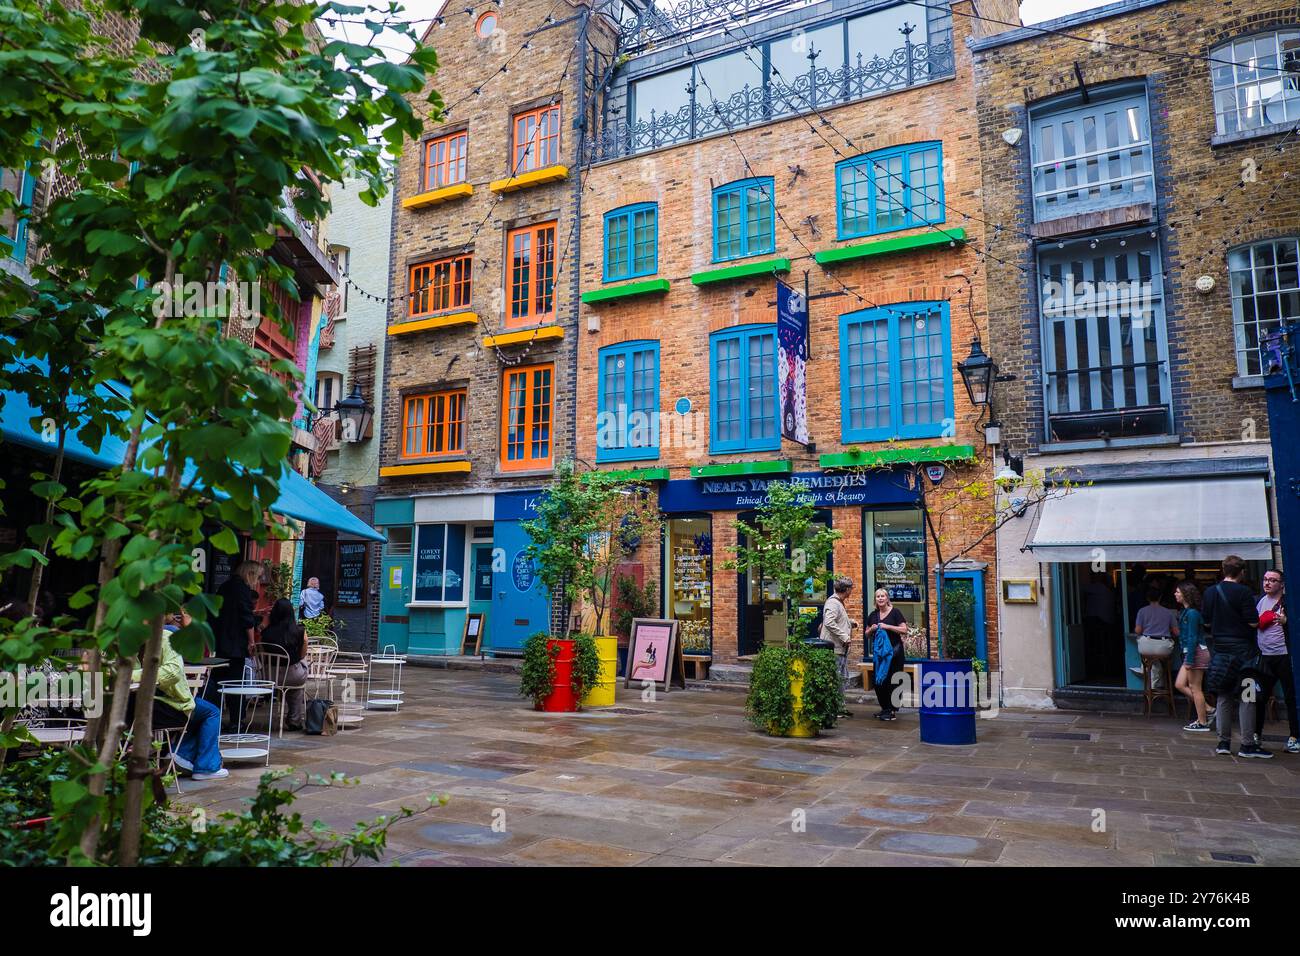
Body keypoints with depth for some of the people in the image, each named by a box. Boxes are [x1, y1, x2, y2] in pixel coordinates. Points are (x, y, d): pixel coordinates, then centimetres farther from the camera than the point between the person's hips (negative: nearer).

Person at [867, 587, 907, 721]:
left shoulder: (895, 612, -3)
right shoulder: (873, 615, 12)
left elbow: (904, 630, -10)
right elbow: (867, 634, 19)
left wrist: (887, 626, -17)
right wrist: (872, 629, -3)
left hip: (893, 651, -6)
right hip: (878, 652, 6)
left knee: (891, 680, -5)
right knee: (878, 680, 6)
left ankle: (892, 711, 1)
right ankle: (884, 708, 17)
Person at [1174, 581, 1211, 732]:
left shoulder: (1192, 613, -16)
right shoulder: (1186, 612, 13)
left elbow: (1193, 638, -19)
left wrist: (1189, 660, -20)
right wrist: (1187, 658, 18)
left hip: (1197, 652, -10)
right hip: (1190, 651, 10)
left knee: (1195, 688, -2)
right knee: (1180, 685, 10)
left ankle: (1202, 723, 5)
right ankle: (1207, 710, 15)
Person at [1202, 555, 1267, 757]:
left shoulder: (1210, 592, 6)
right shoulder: (1243, 592, -11)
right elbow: (1254, 622, -14)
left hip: (1219, 648, 5)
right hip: (1242, 649, -5)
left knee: (1224, 697, 11)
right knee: (1246, 697, 1)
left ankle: (1224, 742, 14)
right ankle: (1247, 744, 2)